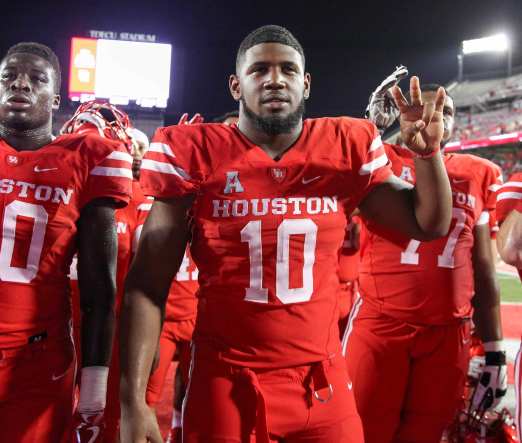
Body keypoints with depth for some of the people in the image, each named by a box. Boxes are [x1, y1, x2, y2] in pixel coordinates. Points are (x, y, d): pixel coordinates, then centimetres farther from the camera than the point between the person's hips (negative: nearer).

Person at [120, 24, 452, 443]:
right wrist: (132, 400, -12)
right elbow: (147, 285, -7)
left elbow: (428, 224, 10)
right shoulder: (195, 154, -8)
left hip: (323, 384, 2)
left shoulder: (345, 148, -1)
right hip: (227, 386, -1)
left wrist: (428, 152, -8)